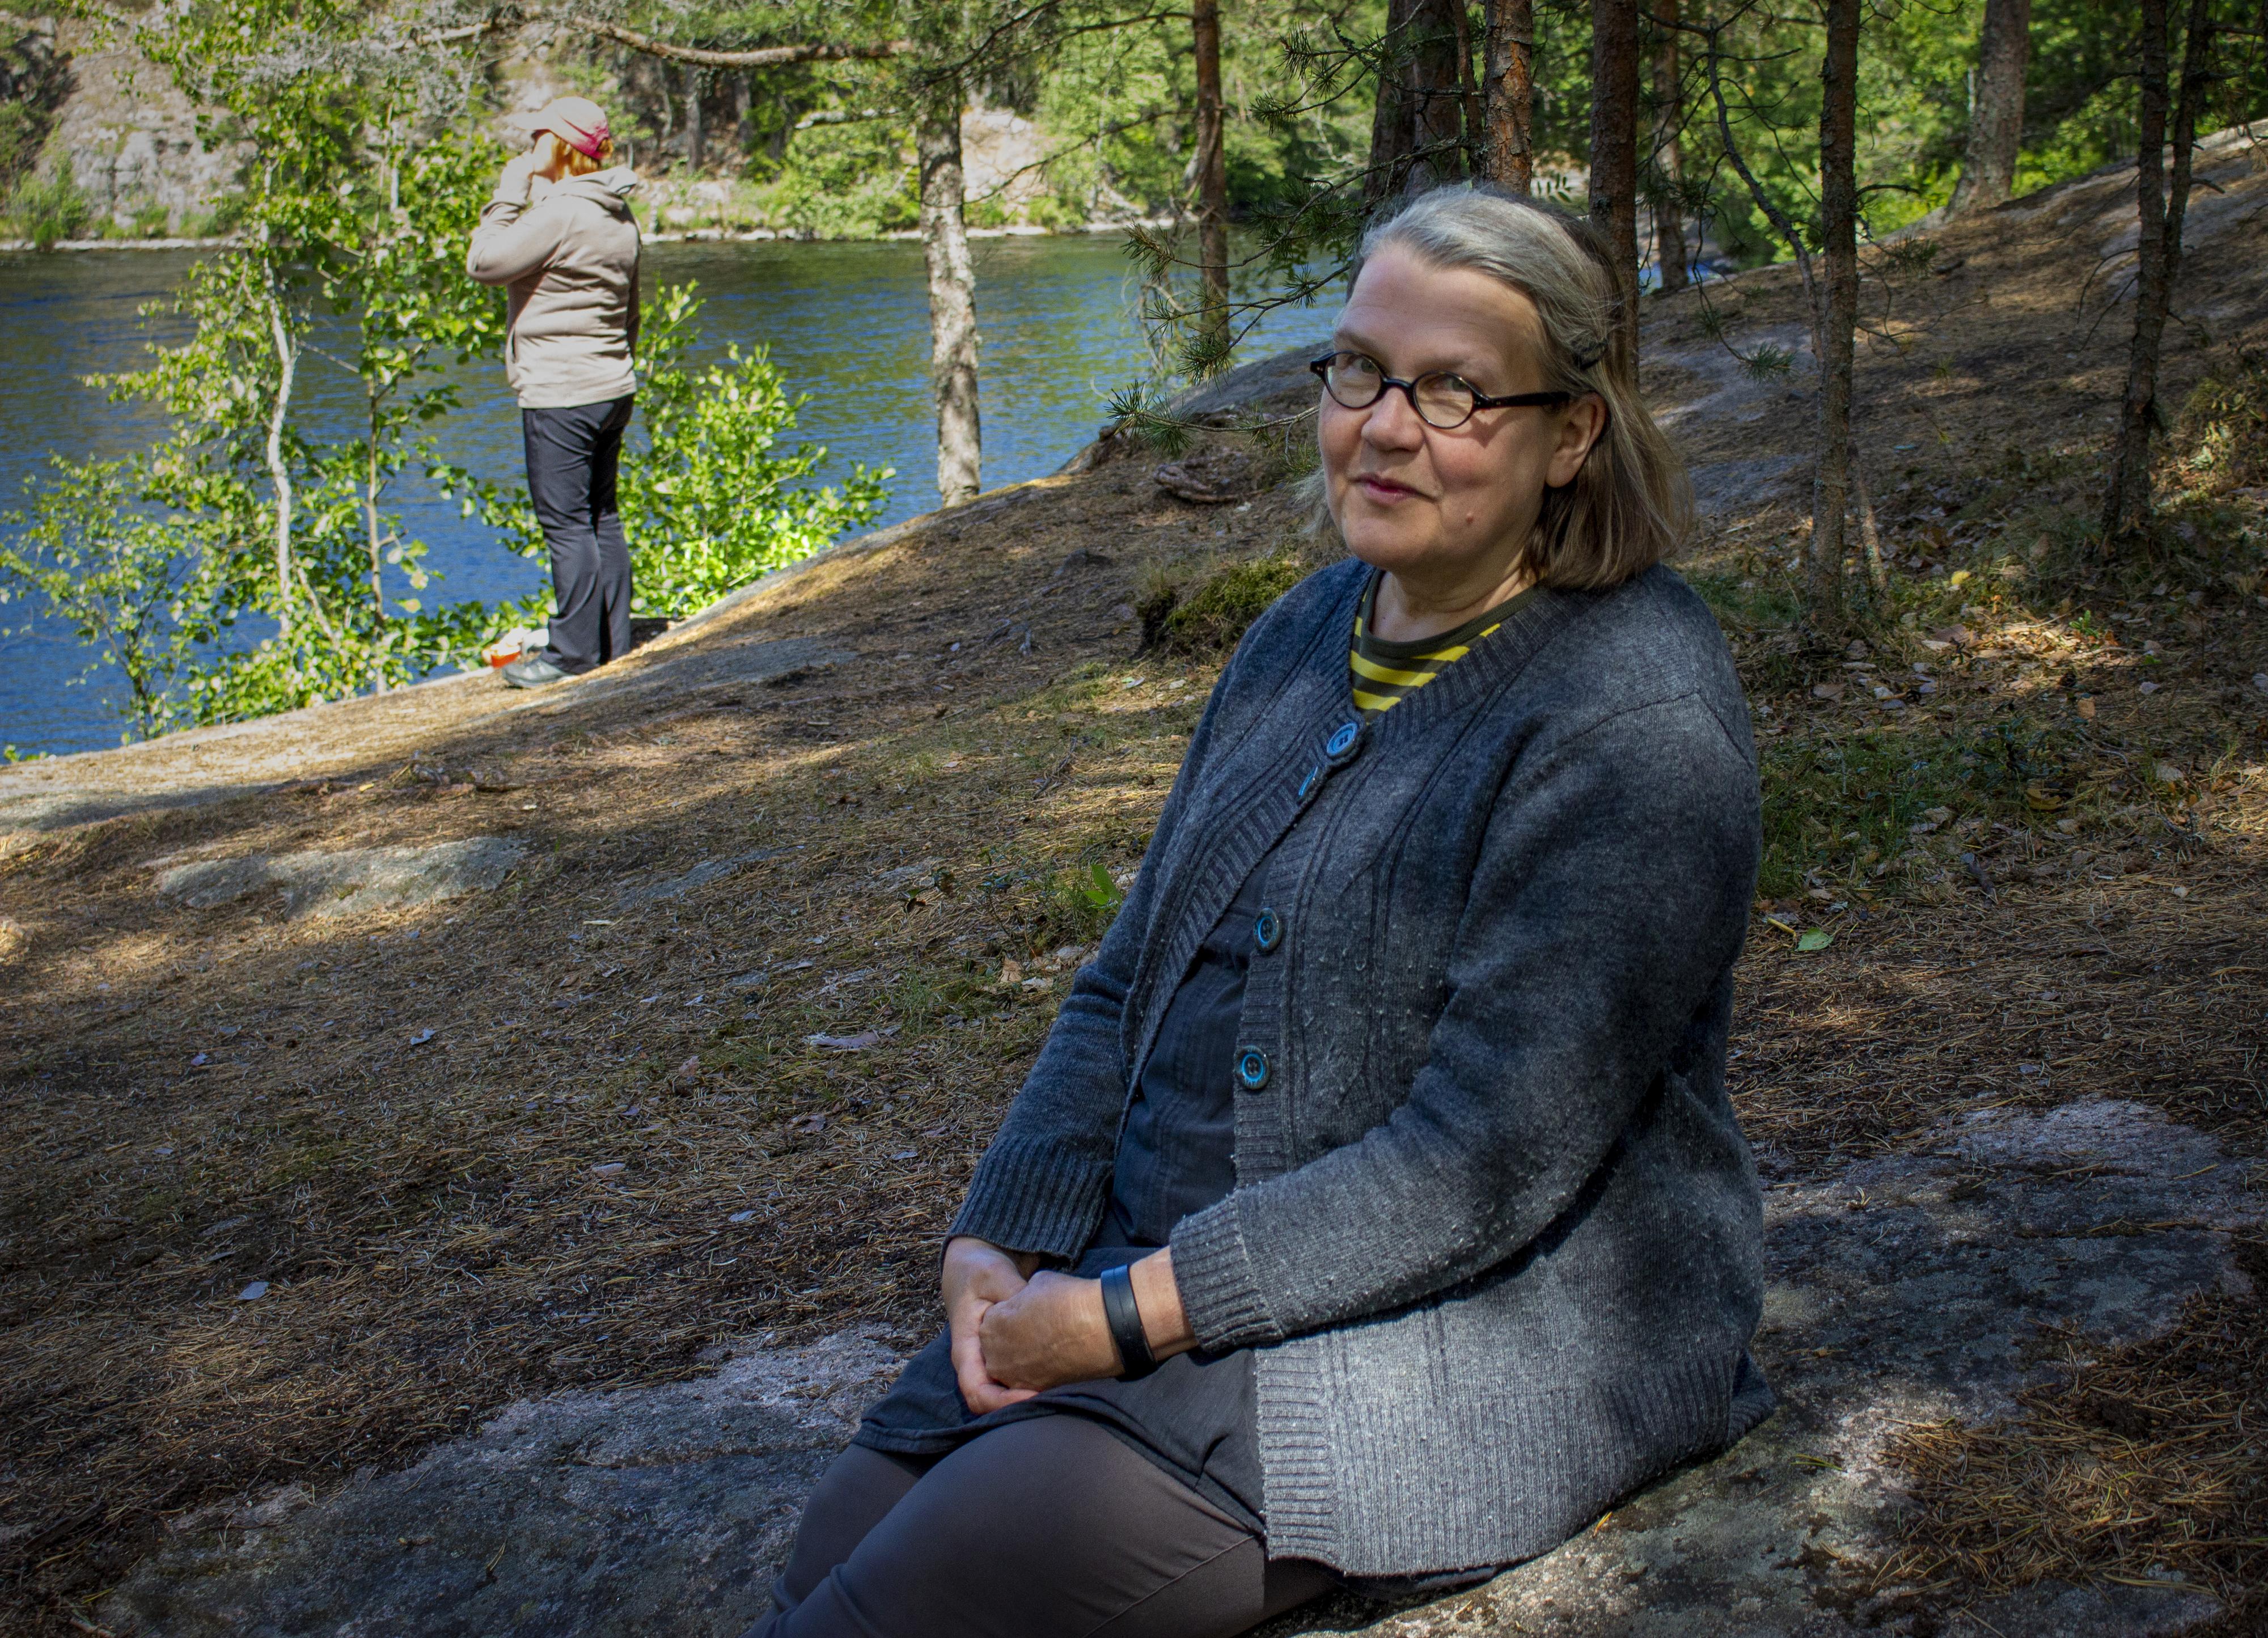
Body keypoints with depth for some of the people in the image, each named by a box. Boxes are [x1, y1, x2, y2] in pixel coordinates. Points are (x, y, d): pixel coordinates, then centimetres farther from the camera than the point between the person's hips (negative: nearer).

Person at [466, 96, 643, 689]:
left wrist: (508, 194, -7)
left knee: (566, 523, -4)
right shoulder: (618, 215, 12)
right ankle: (613, 643, 19)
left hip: (559, 394, -9)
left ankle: (574, 652, 0)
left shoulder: (561, 213, -17)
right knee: (601, 517, 14)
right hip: (612, 388, 9)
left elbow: (484, 262, -14)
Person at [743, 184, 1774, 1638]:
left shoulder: (1638, 722, -16)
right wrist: (1005, 1243, -2)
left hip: (1482, 1324, -7)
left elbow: (1483, 1163, -21)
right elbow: (1130, 979, 12)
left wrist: (1131, 1315, -19)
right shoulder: (1308, 633, 9)